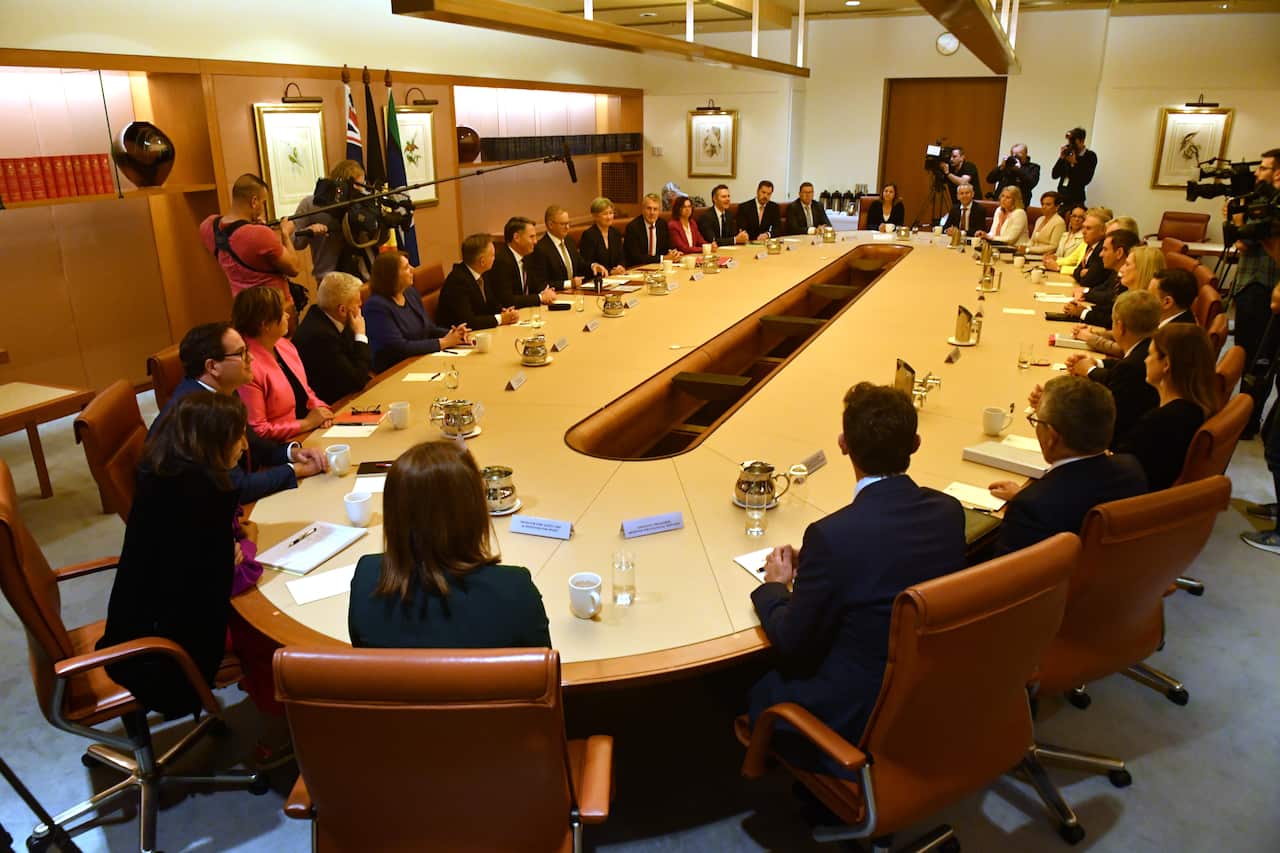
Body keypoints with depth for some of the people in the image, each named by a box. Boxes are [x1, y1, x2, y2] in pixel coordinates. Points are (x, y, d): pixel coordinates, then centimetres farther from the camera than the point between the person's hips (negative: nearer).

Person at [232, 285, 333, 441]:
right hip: (280, 449, -8)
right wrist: (307, 423, -13)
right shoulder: (248, 366, -19)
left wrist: (320, 408, -1)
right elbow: (256, 431, -16)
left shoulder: (285, 345, 6)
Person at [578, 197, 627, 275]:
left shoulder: (616, 233, 13)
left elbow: (620, 258, 13)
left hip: (616, 278, 5)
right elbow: (587, 265, -11)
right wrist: (610, 272, -18)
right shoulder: (588, 235, -7)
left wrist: (621, 268, -10)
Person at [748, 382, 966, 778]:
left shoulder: (833, 536, -29)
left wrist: (775, 586, 3)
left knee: (761, 695, 16)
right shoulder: (949, 512, -10)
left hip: (864, 718, -6)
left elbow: (792, 643, -16)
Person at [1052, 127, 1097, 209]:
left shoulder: (1090, 156, -1)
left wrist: (1075, 163, -13)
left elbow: (1085, 180, -11)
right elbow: (1055, 175, 5)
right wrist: (1061, 158, -5)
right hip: (1061, 195, 4)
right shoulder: (1068, 154, 8)